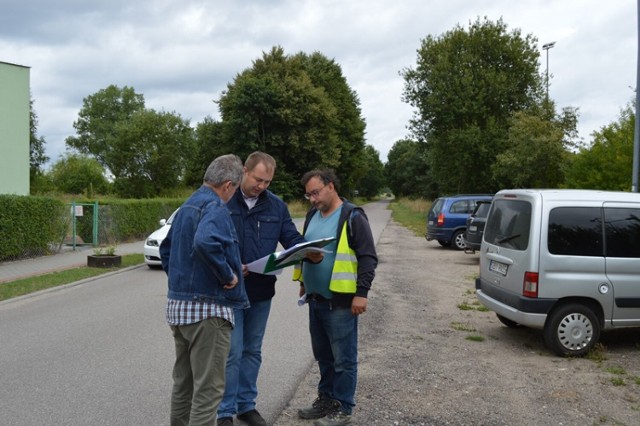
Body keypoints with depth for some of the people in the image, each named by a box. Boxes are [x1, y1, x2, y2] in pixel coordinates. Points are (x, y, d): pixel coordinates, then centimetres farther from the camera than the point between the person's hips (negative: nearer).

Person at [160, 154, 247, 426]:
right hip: (207, 307, -9)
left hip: (177, 304, 9)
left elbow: (166, 249, 24)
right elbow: (205, 242, -34)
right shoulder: (215, 207, -14)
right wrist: (228, 275, -21)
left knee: (183, 382, 18)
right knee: (208, 388, -2)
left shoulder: (186, 207, 15)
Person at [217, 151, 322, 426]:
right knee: (232, 352, -1)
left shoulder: (276, 206, 5)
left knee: (252, 351, 16)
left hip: (261, 291, 5)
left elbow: (292, 238, 4)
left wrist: (310, 253, -17)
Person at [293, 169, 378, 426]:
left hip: (340, 301, -7)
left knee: (343, 358, 2)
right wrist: (303, 281, 21)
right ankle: (326, 399, 31)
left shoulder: (352, 216, -11)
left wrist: (361, 293, -18)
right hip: (316, 299, 7)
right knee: (323, 355, 17)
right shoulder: (313, 215, 11)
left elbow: (368, 258, -14)